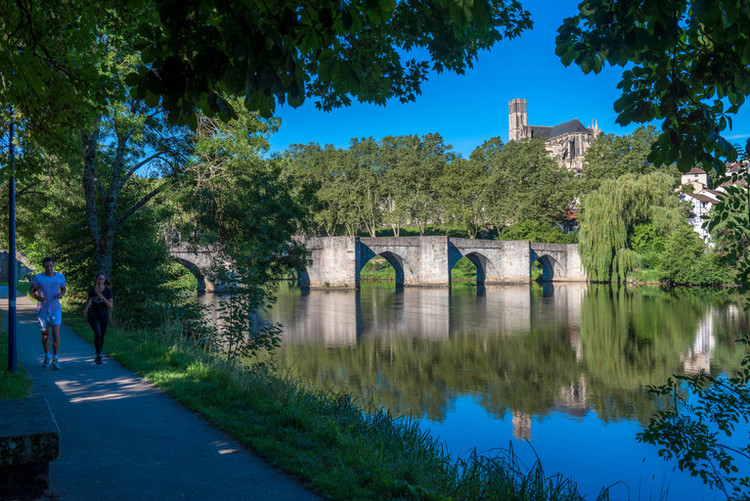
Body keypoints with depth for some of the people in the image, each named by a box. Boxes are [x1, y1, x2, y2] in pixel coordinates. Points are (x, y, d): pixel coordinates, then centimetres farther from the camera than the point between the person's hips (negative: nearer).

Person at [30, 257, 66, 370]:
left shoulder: (60, 277, -1)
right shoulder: (38, 278, -6)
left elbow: (63, 289, 15)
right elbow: (32, 292, 3)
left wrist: (61, 295, -9)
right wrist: (38, 297, -19)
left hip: (55, 309, 0)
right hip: (42, 310, 0)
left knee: (56, 333, -14)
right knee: (45, 335, 11)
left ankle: (55, 360, -5)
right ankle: (47, 356, 34)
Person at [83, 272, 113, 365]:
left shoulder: (108, 291, -7)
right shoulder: (92, 290, 0)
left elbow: (110, 305, -12)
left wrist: (103, 298, -28)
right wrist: (85, 308, 1)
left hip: (104, 316, 0)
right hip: (93, 316, 0)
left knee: (102, 336, 11)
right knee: (97, 334, -20)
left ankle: (98, 354, 36)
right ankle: (99, 356, -12)